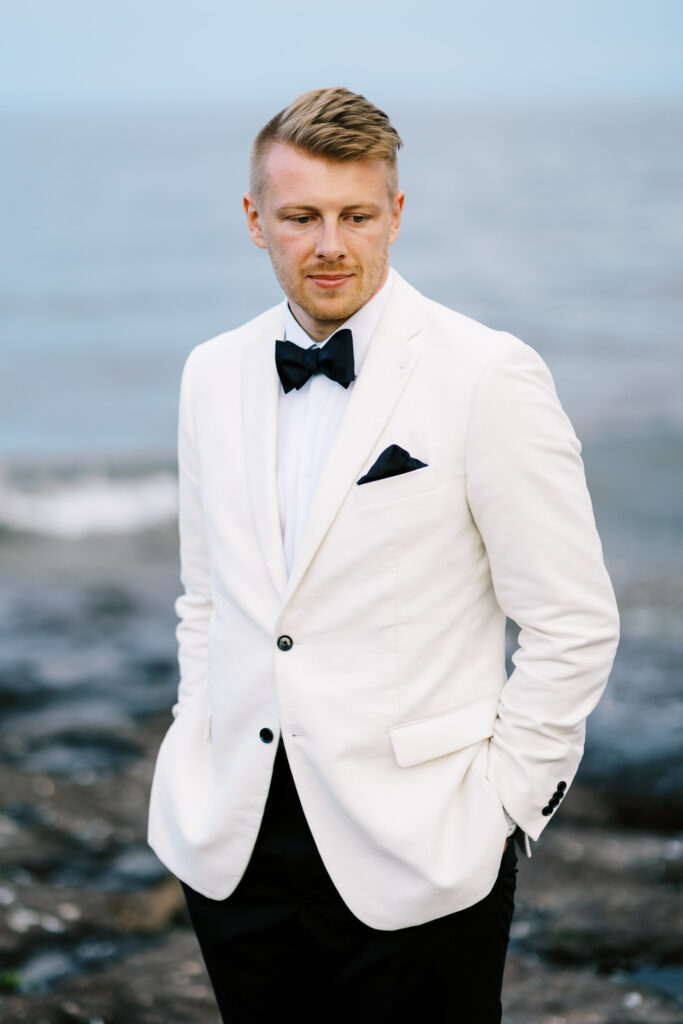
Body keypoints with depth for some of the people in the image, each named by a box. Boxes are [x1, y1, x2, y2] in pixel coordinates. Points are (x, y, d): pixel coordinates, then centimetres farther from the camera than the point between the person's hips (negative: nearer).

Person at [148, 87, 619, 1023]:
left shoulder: (490, 377, -9)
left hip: (413, 854, -4)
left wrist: (496, 804, -8)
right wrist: (199, 756, 10)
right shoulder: (214, 374, 7)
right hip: (231, 841, 5)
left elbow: (574, 625, -8)